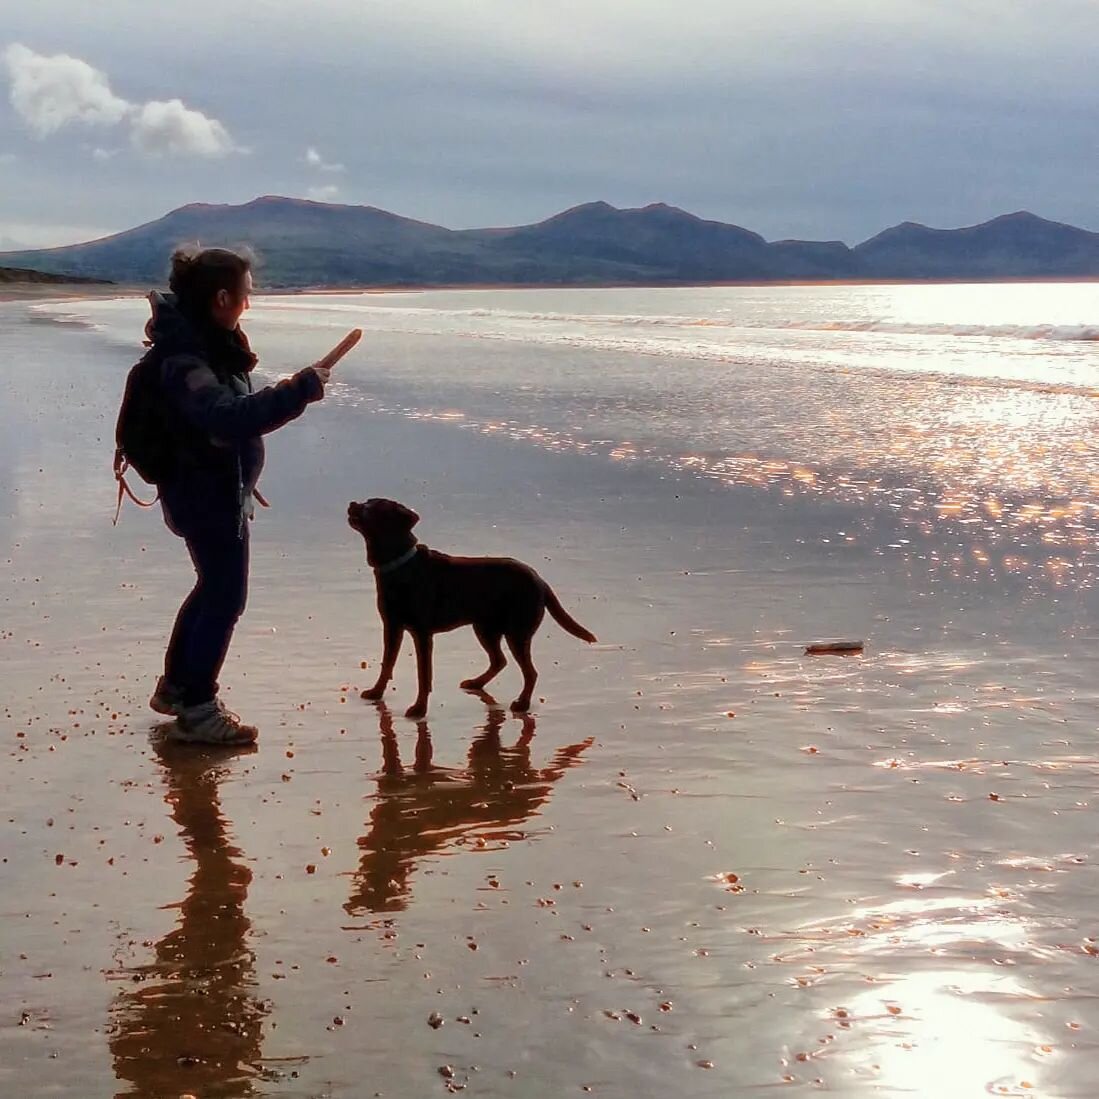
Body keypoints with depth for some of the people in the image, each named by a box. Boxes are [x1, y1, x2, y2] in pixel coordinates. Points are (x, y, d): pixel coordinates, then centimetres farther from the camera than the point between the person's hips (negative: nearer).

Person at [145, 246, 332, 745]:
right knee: (225, 596, -2)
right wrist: (299, 390, -41)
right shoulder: (186, 359, -28)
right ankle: (196, 709, 9)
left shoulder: (208, 342, 4)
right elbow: (229, 417, -43)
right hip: (209, 494, -10)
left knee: (214, 586, 22)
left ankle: (175, 686, 35)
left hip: (218, 488, 10)